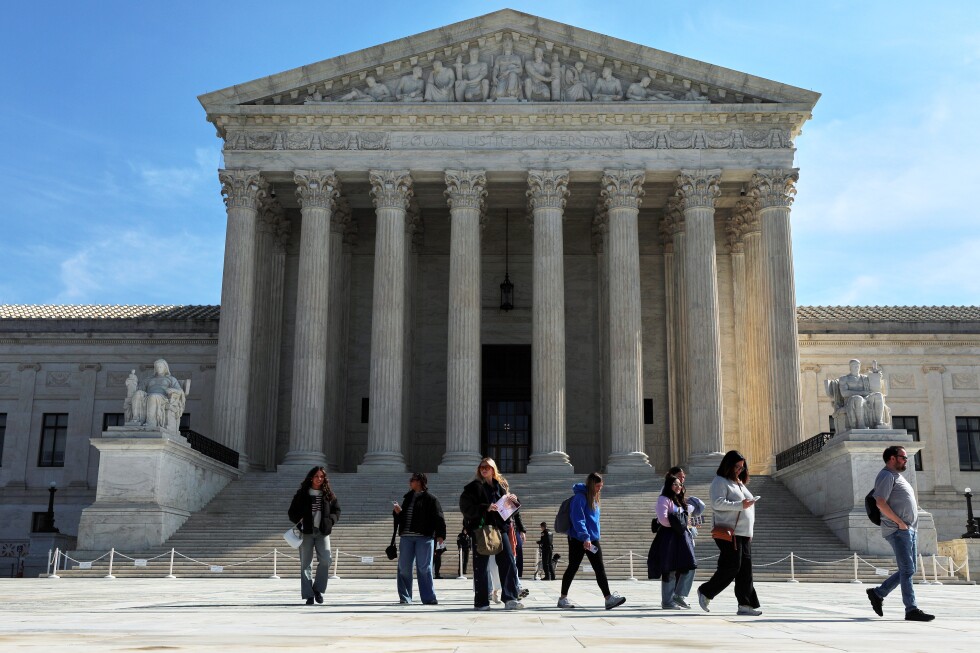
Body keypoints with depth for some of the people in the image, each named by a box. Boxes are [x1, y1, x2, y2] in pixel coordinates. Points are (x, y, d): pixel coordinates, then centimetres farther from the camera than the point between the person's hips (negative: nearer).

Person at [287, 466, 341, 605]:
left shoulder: (329, 495, 8)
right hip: (306, 531, -1)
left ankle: (318, 589, 6)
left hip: (323, 532, 1)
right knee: (306, 564, -1)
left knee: (325, 560, -13)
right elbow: (292, 512, 8)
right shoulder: (302, 494, 5)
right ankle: (308, 595, 2)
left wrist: (330, 521, -5)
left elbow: (337, 510, 13)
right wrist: (299, 521, -10)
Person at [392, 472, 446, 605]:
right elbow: (399, 519, 26)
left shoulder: (430, 500, 1)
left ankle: (429, 598, 2)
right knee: (404, 568, 3)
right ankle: (405, 598, 10)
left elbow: (439, 518, -6)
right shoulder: (407, 498, 20)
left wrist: (440, 534, -17)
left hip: (424, 538, -5)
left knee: (424, 568, -3)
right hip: (406, 537, 5)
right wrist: (397, 512, 5)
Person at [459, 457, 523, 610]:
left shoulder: (501, 485, 15)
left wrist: (513, 500, -1)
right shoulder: (474, 487, 1)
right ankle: (481, 601, 6)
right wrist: (486, 508, -20)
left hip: (499, 527, 4)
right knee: (481, 565, 0)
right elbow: (465, 506, -10)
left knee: (508, 561, -4)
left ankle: (510, 598, -2)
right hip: (480, 529, -4)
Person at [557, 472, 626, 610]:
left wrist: (591, 537, 18)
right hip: (578, 540, -8)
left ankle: (609, 598, -4)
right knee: (573, 568, 2)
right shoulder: (580, 497, -13)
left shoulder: (594, 498, 14)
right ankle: (563, 598, 12)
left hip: (593, 539, 8)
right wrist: (585, 537, -26)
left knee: (600, 568, 1)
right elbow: (577, 519, -20)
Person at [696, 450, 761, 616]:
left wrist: (750, 531, 22)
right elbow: (717, 503, -18)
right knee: (731, 567, -11)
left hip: (744, 534, 9)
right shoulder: (720, 482, -4)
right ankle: (705, 592, 5)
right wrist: (740, 505, -23)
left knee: (745, 570, 2)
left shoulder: (739, 483, 23)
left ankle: (745, 605, 2)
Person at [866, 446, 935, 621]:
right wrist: (900, 522, -19)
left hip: (909, 530, 10)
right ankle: (911, 610, -8)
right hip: (898, 531, -10)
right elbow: (880, 502, -19)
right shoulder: (886, 476, -8)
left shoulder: (897, 476, 23)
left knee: (909, 570, 12)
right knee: (907, 570, -10)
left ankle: (878, 593, 20)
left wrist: (910, 526, 16)